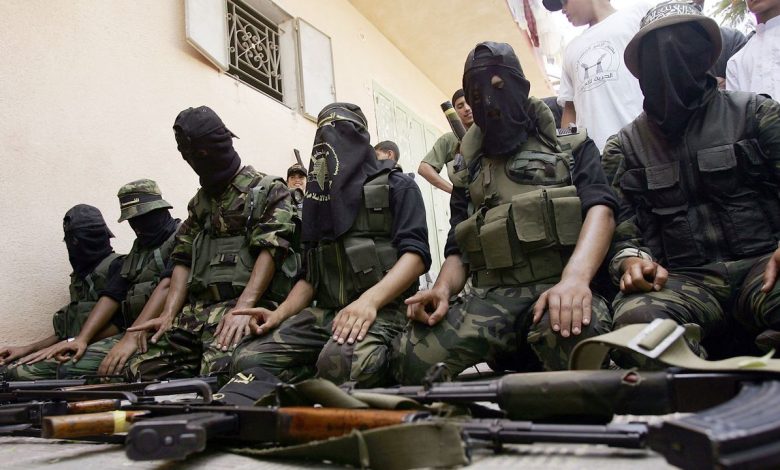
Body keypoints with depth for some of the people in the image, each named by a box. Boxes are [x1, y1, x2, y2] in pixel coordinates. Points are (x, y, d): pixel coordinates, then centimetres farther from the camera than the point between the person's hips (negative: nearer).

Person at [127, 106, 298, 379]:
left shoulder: (268, 191, 2)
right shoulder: (200, 202, 23)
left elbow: (270, 251, -11)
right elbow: (183, 260, 17)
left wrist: (242, 308, -23)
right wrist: (168, 315, 3)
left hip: (249, 303, -6)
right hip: (197, 309, 7)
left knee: (219, 372, -31)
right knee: (143, 369, -8)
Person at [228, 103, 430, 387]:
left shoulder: (396, 186, 8)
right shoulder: (320, 198, 24)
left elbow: (415, 253, -8)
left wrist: (369, 299, -25)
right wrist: (280, 314, 2)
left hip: (383, 308, -5)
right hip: (325, 313, 6)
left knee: (341, 362, -38)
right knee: (248, 360, -18)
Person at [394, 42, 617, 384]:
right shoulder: (469, 169, 24)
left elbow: (600, 207, -4)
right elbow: (458, 250, 19)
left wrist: (575, 278, -24)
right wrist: (442, 290, -6)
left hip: (560, 287, -2)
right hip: (493, 296, 3)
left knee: (572, 336, -40)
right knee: (415, 354, -27)